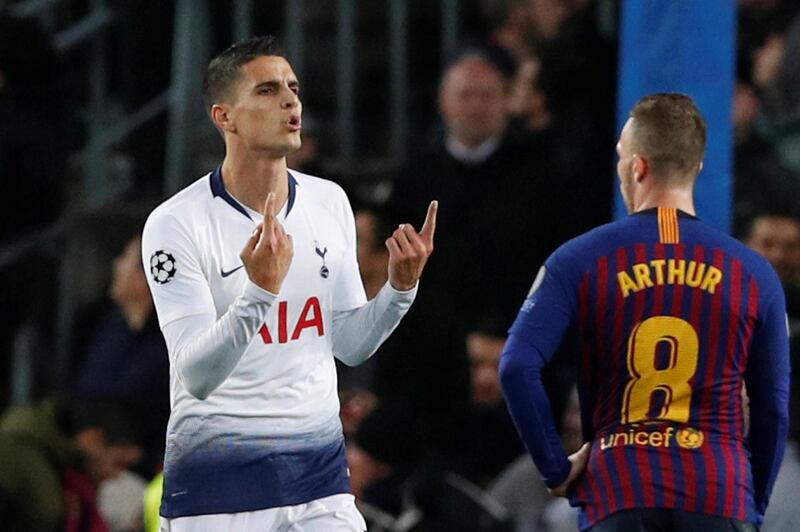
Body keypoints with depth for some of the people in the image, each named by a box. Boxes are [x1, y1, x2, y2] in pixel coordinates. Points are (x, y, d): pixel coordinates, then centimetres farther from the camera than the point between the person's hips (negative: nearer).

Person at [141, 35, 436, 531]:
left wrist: (401, 286, -5)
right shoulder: (175, 224, -11)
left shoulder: (329, 202, 6)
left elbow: (350, 345, 11)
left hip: (320, 471, 4)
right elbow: (196, 377, -18)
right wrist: (259, 291, -31)